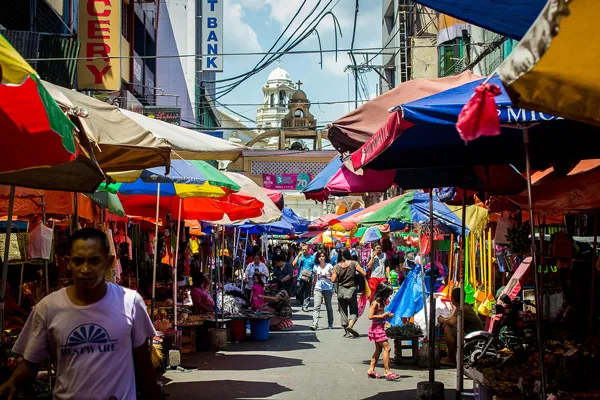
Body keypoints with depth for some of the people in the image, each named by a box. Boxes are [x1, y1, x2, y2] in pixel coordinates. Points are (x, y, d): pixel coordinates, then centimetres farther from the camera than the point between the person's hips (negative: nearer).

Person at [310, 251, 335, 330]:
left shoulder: (329, 266, -2)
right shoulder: (316, 267, 7)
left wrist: (326, 277, -18)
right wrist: (313, 288, 21)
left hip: (328, 289, -1)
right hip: (318, 289, 1)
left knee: (329, 307, 11)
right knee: (317, 306, -13)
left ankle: (330, 324, 26)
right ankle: (314, 324, -22)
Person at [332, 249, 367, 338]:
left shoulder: (337, 266, -1)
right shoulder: (354, 263, -6)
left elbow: (333, 280, -6)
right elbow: (364, 274, -11)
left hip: (341, 290, 2)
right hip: (351, 290, -2)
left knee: (343, 311, 12)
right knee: (354, 311, 6)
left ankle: (347, 332, 13)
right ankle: (350, 326, -20)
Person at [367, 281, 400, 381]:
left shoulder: (381, 301, 12)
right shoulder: (375, 302, -16)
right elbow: (370, 316, -20)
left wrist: (387, 316, 5)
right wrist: (383, 316, -20)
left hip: (380, 327, 10)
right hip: (377, 328, -10)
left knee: (378, 349, 15)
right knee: (387, 348, -13)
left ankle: (371, 370, 21)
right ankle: (387, 372, -13)